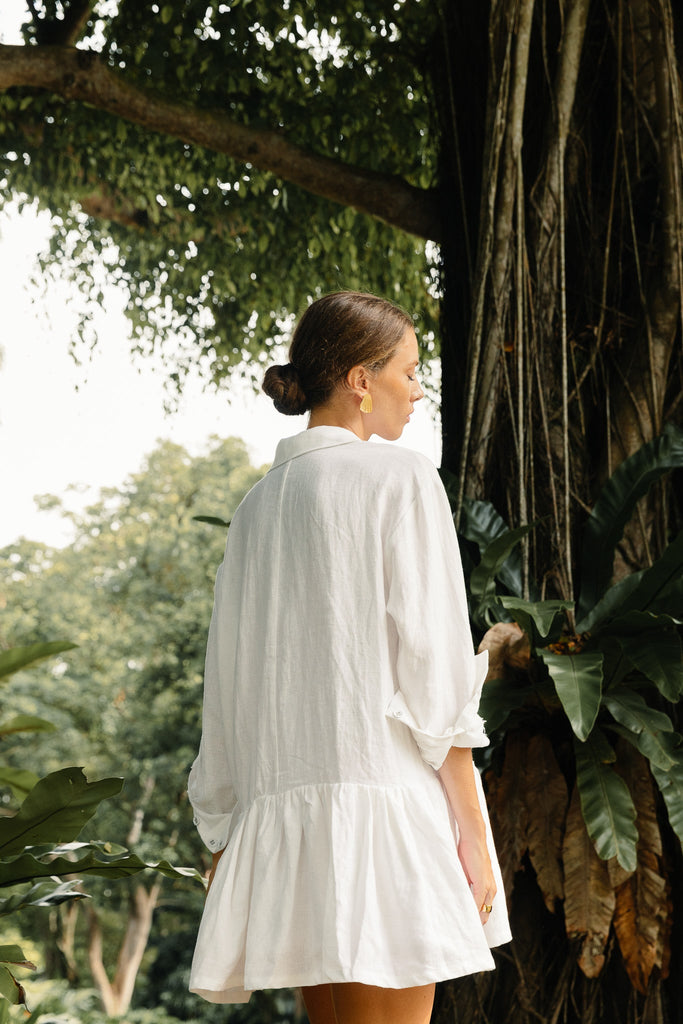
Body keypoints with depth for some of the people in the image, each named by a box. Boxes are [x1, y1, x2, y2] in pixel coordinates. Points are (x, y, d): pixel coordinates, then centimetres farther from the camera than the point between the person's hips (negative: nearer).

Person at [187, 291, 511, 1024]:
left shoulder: (258, 504, 14)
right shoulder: (400, 479, -4)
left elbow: (228, 681, 15)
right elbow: (431, 668, -9)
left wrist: (222, 832, 19)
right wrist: (471, 828, -6)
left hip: (285, 800, 7)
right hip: (386, 794, -7)